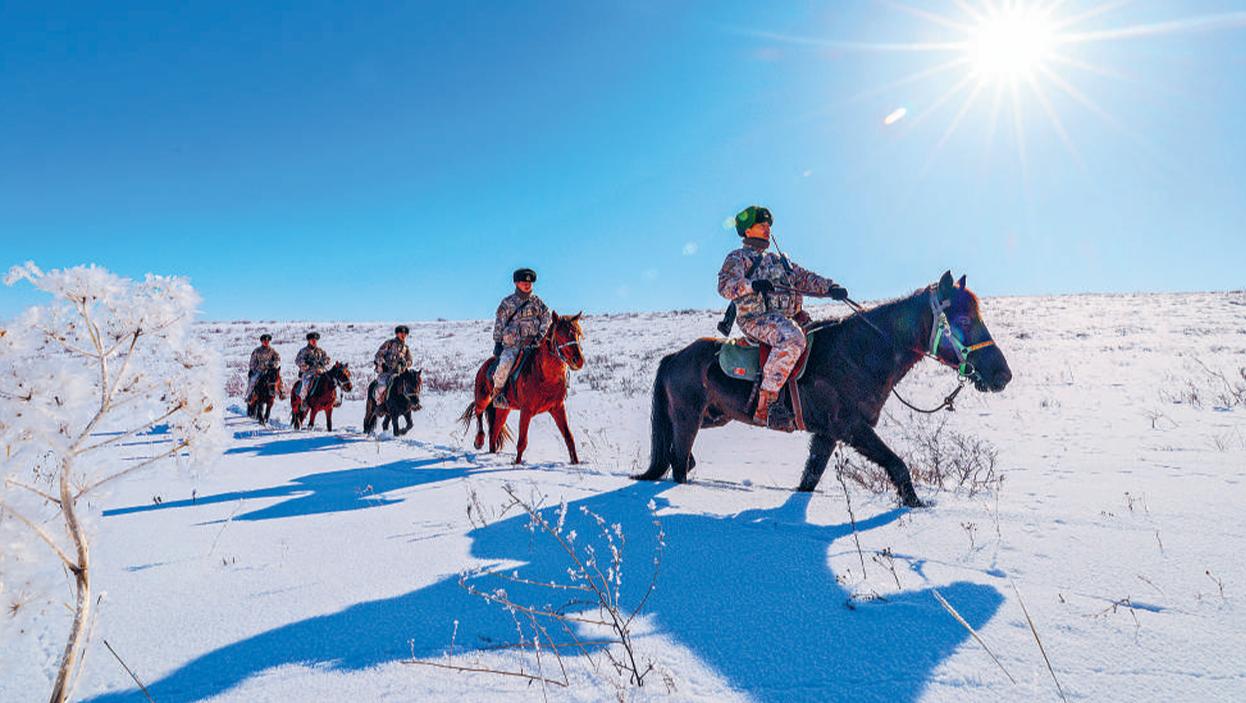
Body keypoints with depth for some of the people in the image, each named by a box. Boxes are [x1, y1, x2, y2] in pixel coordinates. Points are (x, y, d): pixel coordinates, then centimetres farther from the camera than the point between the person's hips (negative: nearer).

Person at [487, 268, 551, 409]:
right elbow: (499, 323, 5)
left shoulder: (537, 301, 11)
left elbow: (546, 319, 9)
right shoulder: (508, 302, 5)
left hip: (533, 342, 3)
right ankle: (497, 392, -8)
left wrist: (541, 336, -5)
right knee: (506, 362, -29)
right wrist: (497, 342, -1)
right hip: (512, 344, -3)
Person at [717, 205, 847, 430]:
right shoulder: (738, 258, 10)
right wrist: (752, 285, -24)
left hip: (788, 317, 8)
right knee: (792, 339, -37)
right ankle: (765, 406, -38)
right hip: (756, 318, -8)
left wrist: (830, 287, 9)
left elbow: (804, 278, 27)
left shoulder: (778, 260, 31)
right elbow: (725, 285, -7)